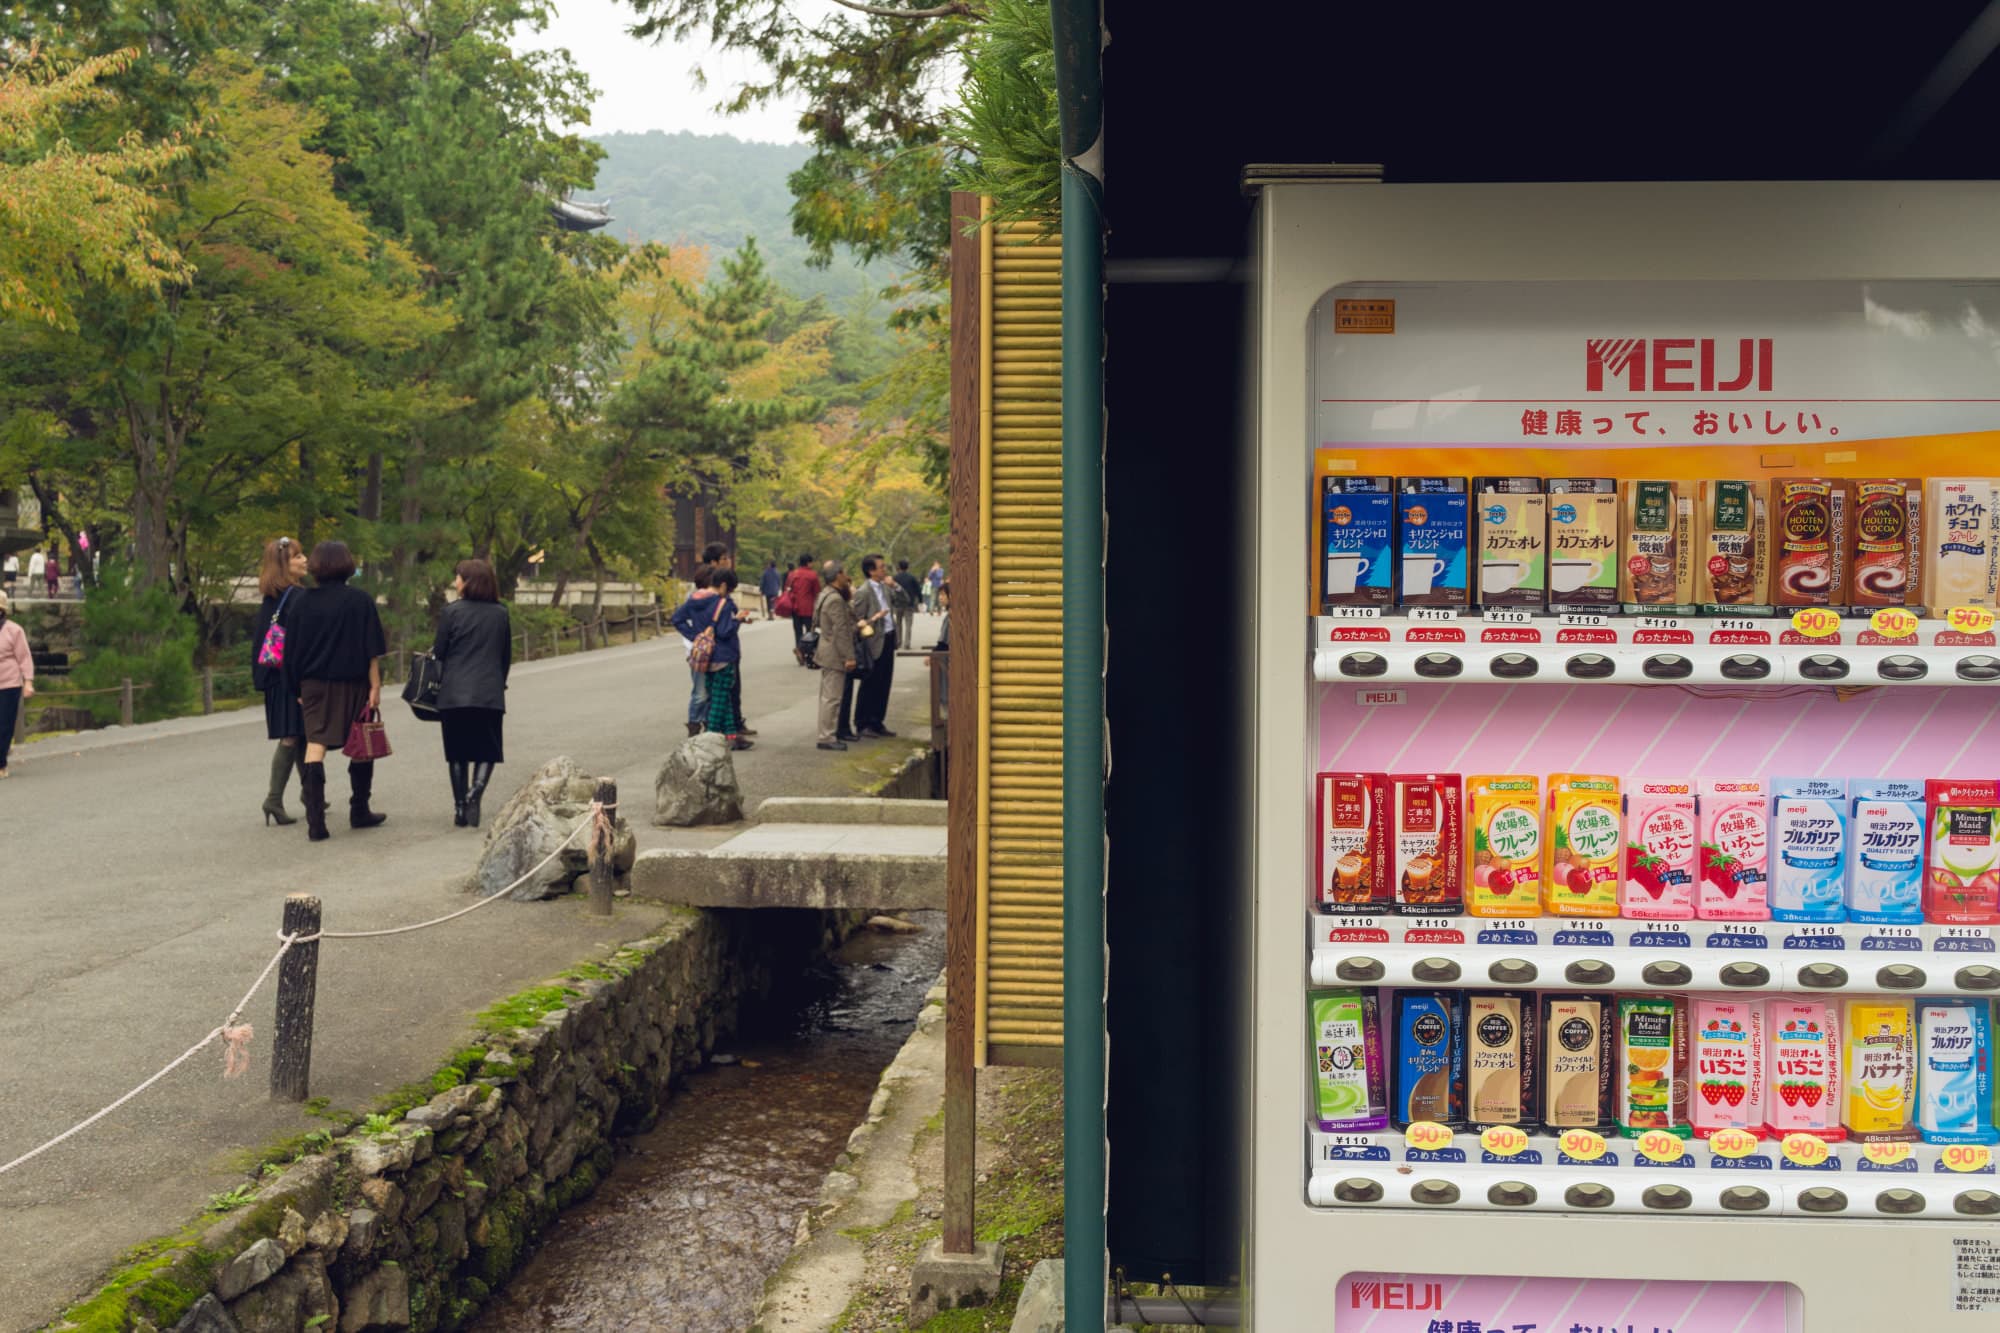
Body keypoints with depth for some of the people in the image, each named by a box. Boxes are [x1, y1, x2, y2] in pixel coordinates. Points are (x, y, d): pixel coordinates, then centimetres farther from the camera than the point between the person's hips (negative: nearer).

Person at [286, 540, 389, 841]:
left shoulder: (303, 602, -1)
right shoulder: (360, 601, -5)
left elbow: (292, 650, 2)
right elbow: (372, 649, -7)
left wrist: (298, 688, 10)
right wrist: (375, 686, -3)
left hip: (314, 684, 1)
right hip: (353, 685, -1)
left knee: (315, 747, -2)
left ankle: (316, 822, -13)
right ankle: (360, 812, 24)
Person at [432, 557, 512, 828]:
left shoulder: (452, 612, -5)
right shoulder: (501, 614, 5)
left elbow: (439, 653, -1)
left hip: (454, 694, -1)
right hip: (489, 694, 1)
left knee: (458, 754, 9)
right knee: (486, 751, 7)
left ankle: (460, 808, 10)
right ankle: (474, 795, -15)